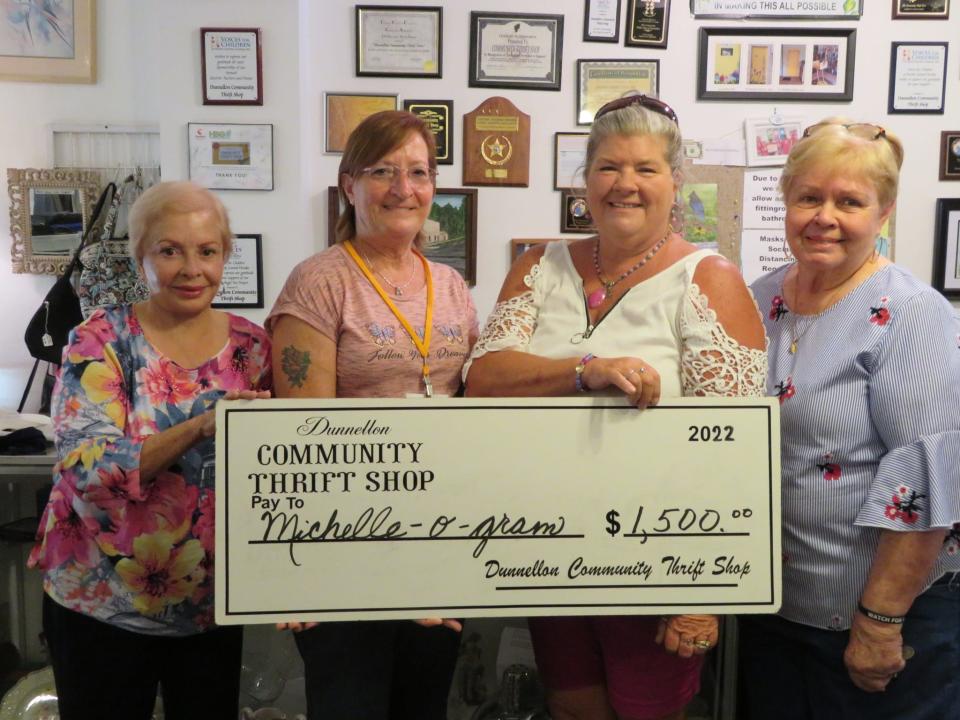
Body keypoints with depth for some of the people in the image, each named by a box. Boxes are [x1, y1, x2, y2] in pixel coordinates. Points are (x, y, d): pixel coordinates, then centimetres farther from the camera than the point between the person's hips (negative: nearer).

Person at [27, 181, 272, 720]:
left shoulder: (252, 345, -2)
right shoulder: (102, 339, -10)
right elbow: (86, 467, -21)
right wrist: (202, 426, -34)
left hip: (214, 599, 3)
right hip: (103, 600, -2)